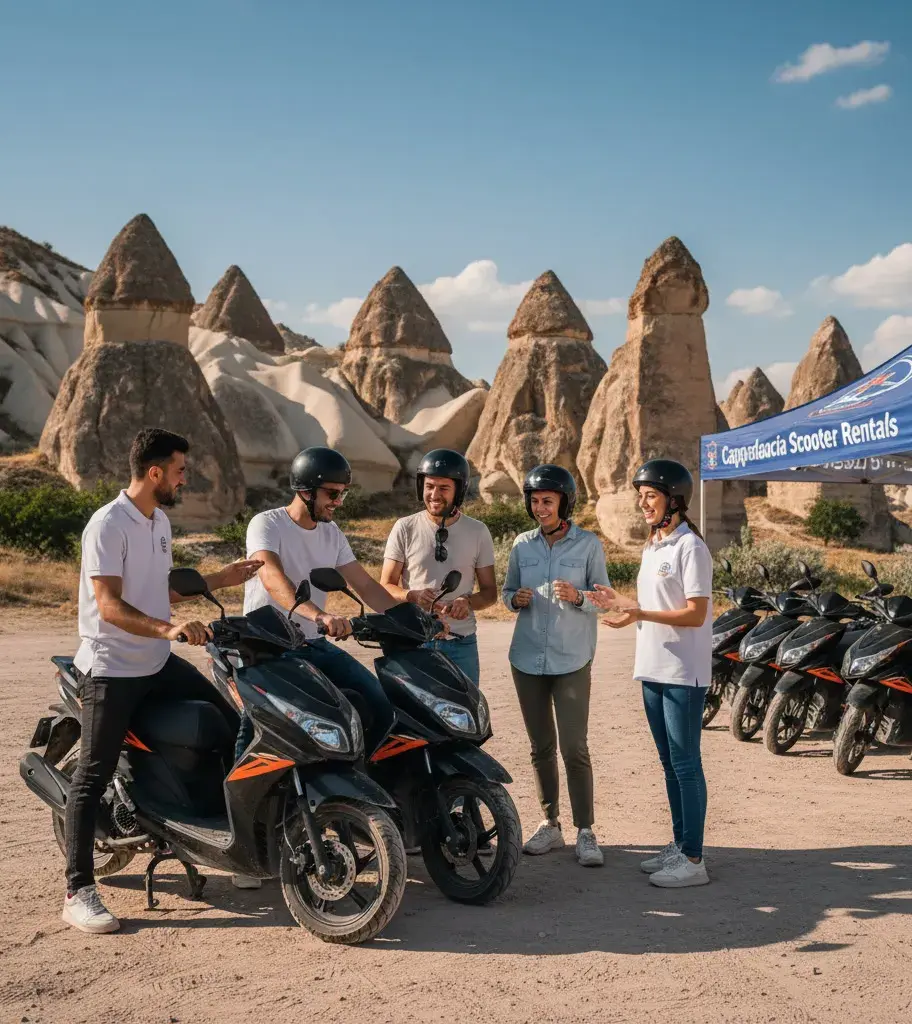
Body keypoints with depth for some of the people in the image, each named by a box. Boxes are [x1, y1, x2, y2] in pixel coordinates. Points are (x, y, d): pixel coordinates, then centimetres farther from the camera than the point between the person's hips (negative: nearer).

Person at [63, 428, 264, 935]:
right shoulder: (109, 524, -17)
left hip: (158, 663, 9)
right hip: (111, 668, -8)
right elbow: (109, 605, -25)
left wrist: (217, 580, 16)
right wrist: (168, 628, -38)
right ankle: (78, 892, 1)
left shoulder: (160, 521, 11)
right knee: (93, 777, -4)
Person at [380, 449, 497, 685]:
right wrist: (412, 596, -18)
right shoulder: (405, 528, 1)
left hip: (461, 644, 1)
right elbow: (386, 586, 3)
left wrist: (469, 601, -14)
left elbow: (490, 591, 8)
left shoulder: (478, 532, 4)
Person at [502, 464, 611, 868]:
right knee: (541, 748, 10)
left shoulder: (588, 545, -2)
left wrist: (577, 597, -21)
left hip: (571, 661, -3)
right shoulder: (522, 545, 7)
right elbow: (507, 590, 13)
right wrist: (516, 599, -10)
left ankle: (585, 831, 2)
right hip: (528, 658, 3)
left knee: (574, 748, -7)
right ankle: (550, 824, 21)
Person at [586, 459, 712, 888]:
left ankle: (693, 859, 1)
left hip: (684, 674, -9)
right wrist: (619, 603, 7)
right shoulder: (651, 548, 16)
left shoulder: (690, 548, -12)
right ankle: (679, 845, 26)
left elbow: (695, 613, -18)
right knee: (670, 763, 16)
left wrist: (639, 614, -25)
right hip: (653, 670, 9)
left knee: (685, 764, -5)